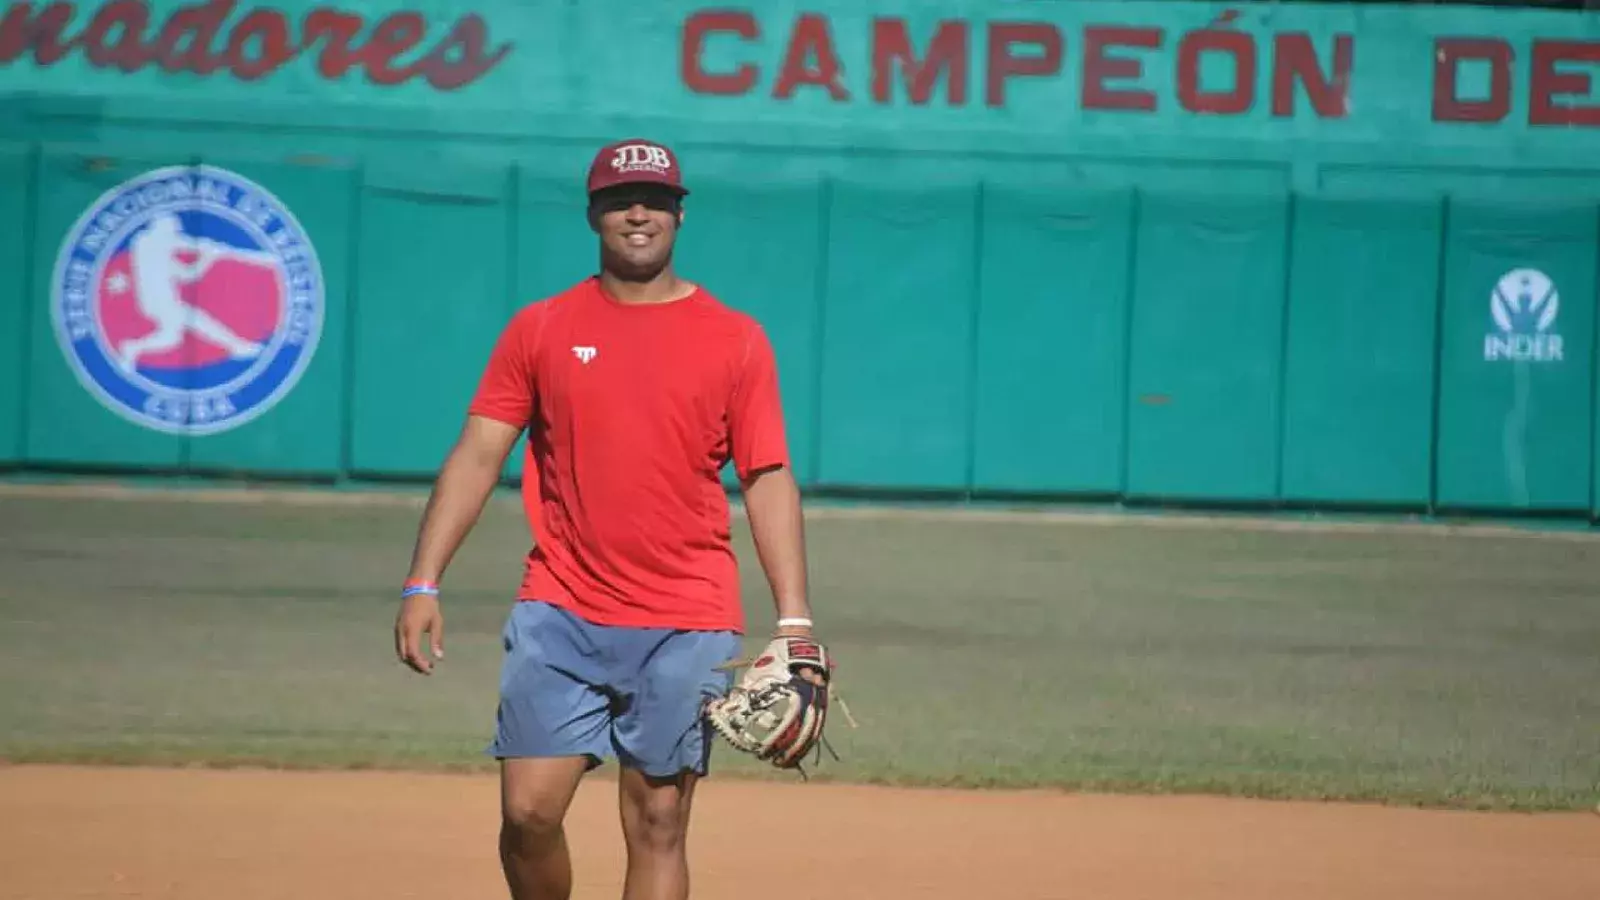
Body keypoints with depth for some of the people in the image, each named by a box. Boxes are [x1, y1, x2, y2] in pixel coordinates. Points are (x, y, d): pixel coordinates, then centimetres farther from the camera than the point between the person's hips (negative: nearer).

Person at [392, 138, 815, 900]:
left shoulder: (736, 340, 4)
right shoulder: (540, 329, 7)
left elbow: (768, 480, 3)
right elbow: (478, 455, 4)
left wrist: (793, 620, -7)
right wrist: (422, 585, -6)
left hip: (685, 628, -1)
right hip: (558, 616, 1)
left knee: (657, 823, -1)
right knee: (528, 810, -5)